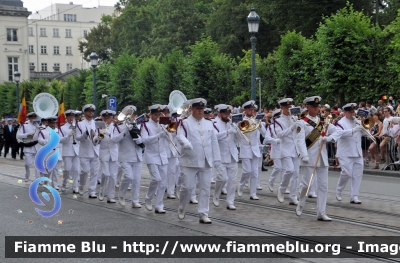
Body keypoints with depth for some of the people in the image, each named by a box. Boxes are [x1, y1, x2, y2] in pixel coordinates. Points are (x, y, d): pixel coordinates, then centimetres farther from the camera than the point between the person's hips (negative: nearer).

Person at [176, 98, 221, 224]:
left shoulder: (209, 124, 13)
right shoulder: (185, 123, 0)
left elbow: (214, 142, 13)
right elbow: (180, 136, -18)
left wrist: (217, 159, 8)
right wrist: (186, 143, -39)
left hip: (206, 162, 4)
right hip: (190, 161, -4)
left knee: (205, 188, 3)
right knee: (187, 187, -3)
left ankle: (203, 214, 8)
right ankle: (181, 208, 21)